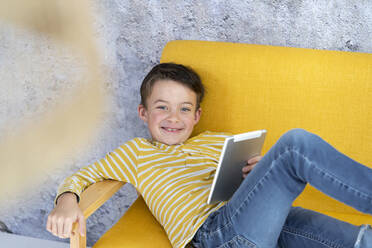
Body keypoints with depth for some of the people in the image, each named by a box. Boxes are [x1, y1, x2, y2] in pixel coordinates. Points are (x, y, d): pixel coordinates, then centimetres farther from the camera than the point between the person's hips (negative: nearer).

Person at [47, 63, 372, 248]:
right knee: (296, 143, -23)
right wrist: (67, 201, -5)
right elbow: (84, 175, 20)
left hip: (268, 222, 7)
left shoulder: (217, 142, 32)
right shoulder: (136, 153, 22)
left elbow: (248, 178, 31)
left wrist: (261, 169, 4)